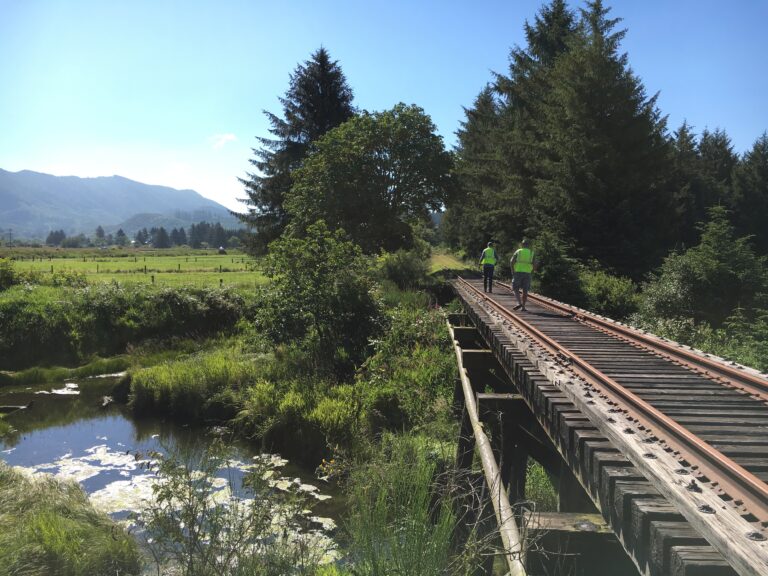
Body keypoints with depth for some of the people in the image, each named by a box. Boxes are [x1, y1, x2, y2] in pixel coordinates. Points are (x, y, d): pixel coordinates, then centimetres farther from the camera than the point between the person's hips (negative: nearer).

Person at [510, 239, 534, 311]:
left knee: (515, 289, 4)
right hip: (527, 273, 2)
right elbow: (534, 264, 1)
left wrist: (512, 271, 2)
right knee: (525, 291, 8)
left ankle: (519, 303, -16)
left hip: (518, 272, -1)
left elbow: (511, 261, -6)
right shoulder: (531, 253, 8)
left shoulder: (518, 251, 5)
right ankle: (523, 307, 5)